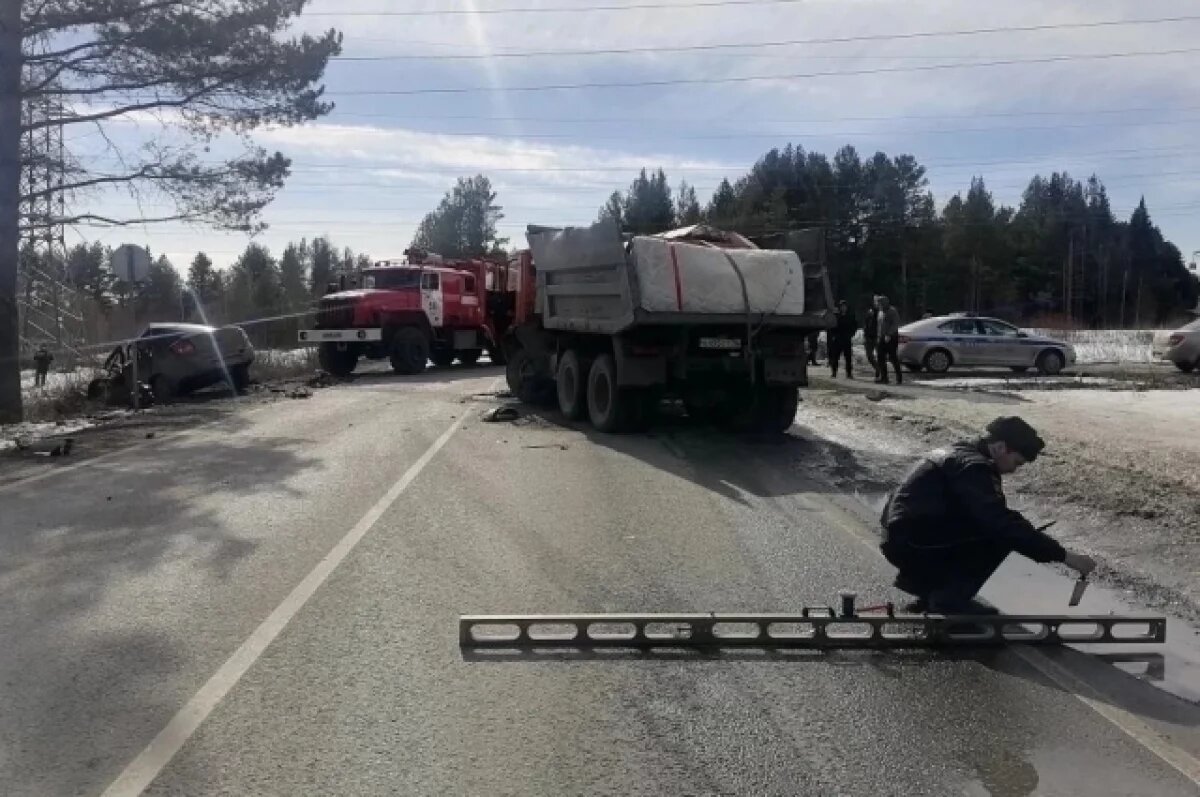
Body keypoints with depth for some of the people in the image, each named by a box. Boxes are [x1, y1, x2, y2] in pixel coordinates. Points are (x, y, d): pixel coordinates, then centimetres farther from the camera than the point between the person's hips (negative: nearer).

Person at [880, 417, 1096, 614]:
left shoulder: (960, 454, 16)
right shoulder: (972, 467, -16)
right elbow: (1002, 524, -24)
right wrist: (1063, 555, -19)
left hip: (904, 540, 10)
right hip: (912, 545, -10)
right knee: (1000, 533, -8)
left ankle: (920, 581, 16)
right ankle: (950, 599, -3)